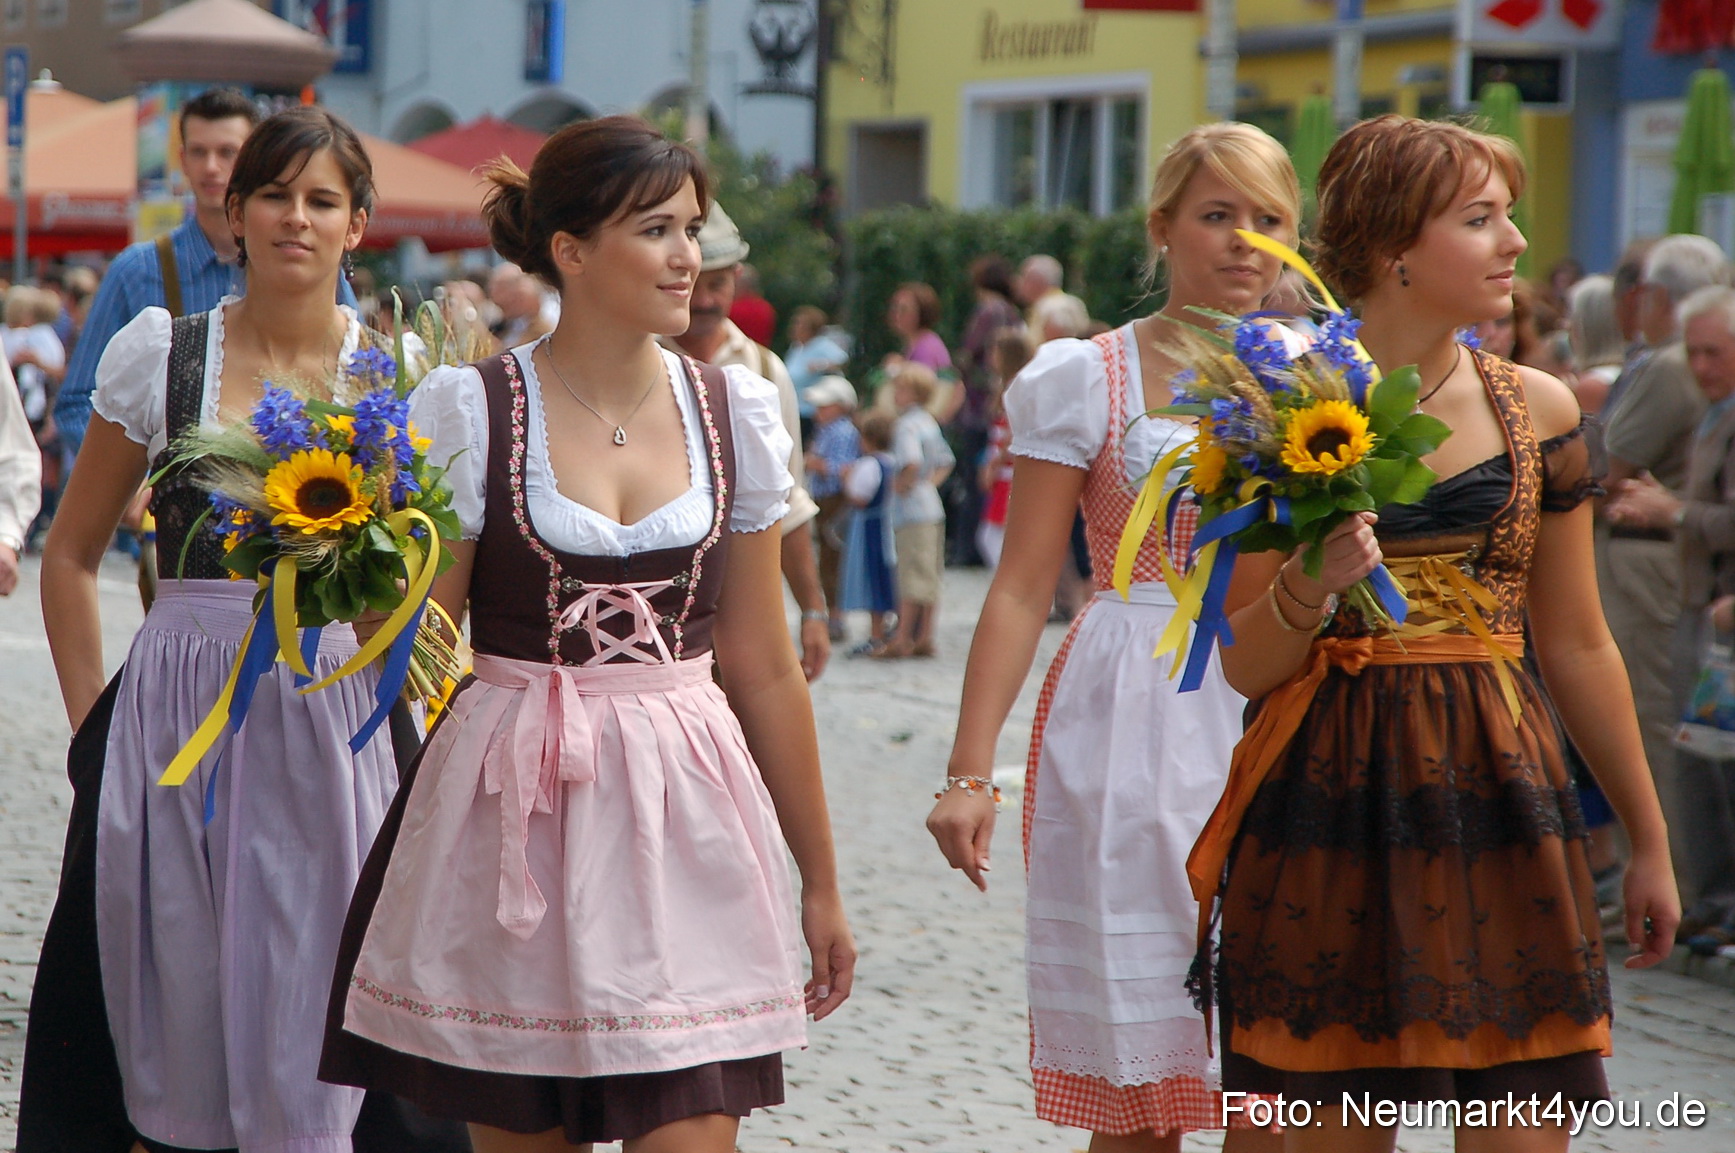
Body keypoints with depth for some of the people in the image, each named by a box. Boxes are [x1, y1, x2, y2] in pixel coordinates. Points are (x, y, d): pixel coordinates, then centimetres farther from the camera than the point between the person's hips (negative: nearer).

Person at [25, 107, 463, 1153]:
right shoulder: (161, 352, 4)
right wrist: (96, 730, 4)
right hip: (180, 709, 0)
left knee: (318, 1032, -1)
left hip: (338, 719, 0)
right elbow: (72, 556, 10)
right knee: (173, 1019, 2)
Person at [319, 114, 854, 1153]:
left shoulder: (736, 412, 7)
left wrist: (821, 881, 13)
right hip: (513, 820, -2)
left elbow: (763, 666, 12)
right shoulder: (469, 408, -2)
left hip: (685, 818, 2)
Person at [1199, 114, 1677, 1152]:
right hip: (1329, 815, -2)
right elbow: (1245, 667, 2)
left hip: (1501, 804, 2)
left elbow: (1577, 645, 15)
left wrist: (1649, 839, 17)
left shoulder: (1538, 410, 8)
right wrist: (1307, 593, -20)